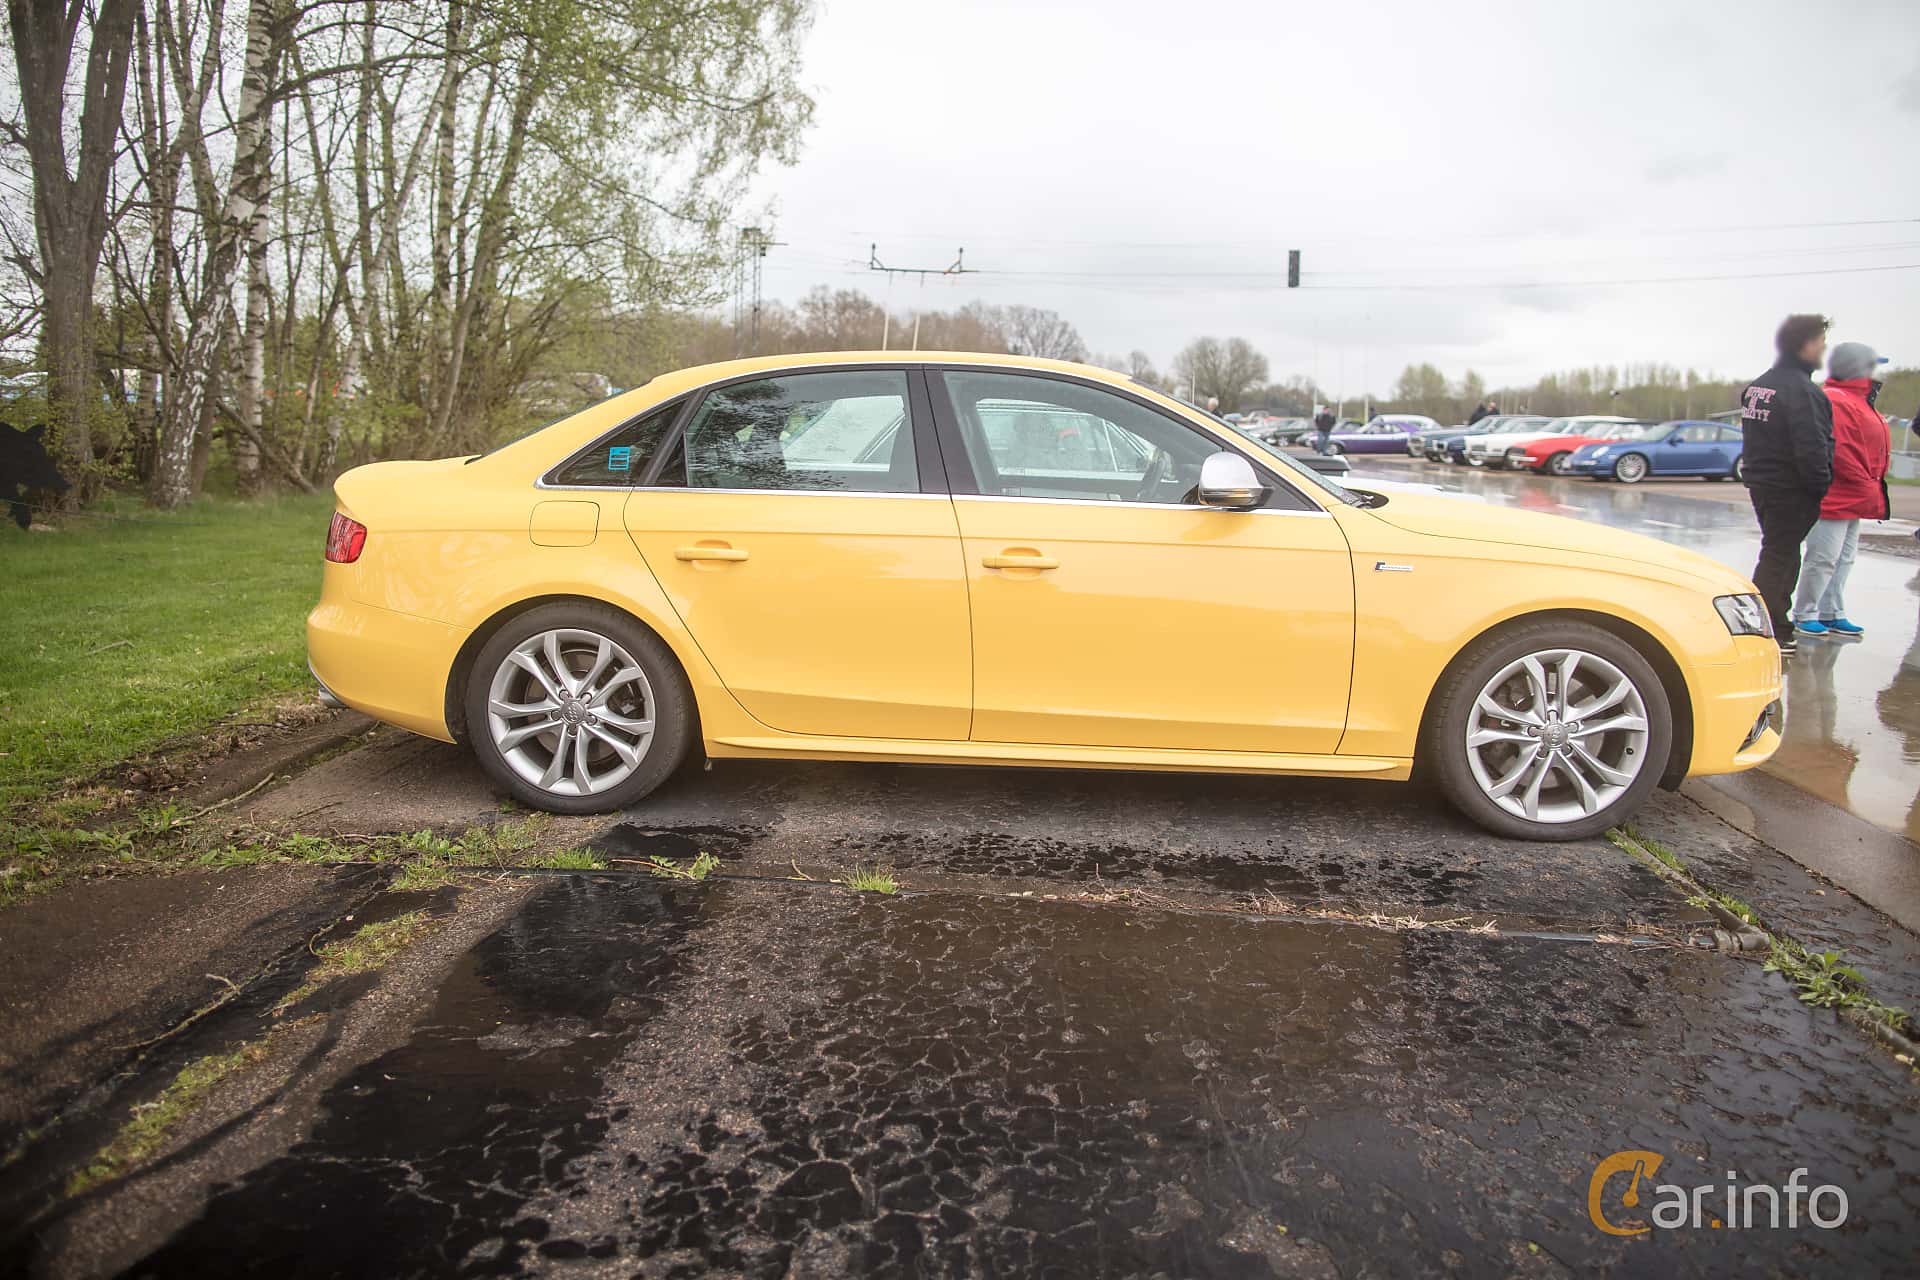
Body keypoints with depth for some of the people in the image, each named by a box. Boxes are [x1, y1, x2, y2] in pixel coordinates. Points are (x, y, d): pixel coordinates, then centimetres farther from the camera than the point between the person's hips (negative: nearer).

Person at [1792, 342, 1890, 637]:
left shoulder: (1859, 402, 19)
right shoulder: (1836, 402, -16)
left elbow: (1873, 453, 22)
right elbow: (1840, 454, -22)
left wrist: (1872, 492, 13)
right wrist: (1871, 492, -17)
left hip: (1853, 501, 11)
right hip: (1834, 499, -11)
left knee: (1843, 560, 14)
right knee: (1823, 558, -8)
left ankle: (1832, 615, 21)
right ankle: (1804, 615, 0)